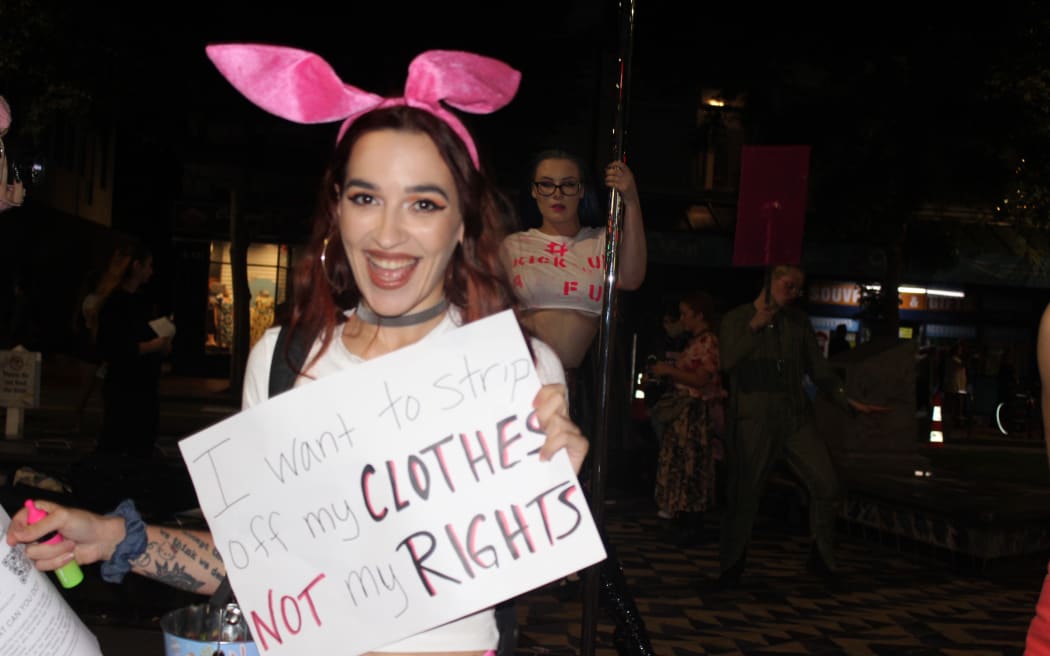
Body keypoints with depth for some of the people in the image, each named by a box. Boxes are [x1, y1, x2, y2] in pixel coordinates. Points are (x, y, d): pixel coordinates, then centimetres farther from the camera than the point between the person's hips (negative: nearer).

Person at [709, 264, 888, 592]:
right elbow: (727, 362, -11)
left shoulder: (799, 321, 15)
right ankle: (731, 568, 15)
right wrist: (754, 328, -19)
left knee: (826, 484, -5)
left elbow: (819, 368, 17)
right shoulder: (736, 319, 4)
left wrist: (849, 402, 11)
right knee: (742, 494, -1)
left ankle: (822, 558, 13)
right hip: (754, 420, -3)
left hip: (796, 417, 3)